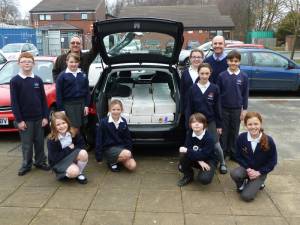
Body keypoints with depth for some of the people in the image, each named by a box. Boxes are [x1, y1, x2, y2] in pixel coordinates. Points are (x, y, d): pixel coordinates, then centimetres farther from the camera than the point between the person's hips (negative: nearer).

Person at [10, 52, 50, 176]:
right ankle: (26, 165, 20)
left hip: (39, 118, 3)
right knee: (26, 144, 6)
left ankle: (40, 162, 26)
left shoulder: (38, 80, 4)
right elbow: (14, 102, -6)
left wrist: (45, 116, 0)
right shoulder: (15, 81, -4)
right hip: (25, 119, -2)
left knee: (40, 142, 11)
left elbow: (43, 99, 5)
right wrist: (19, 120, -10)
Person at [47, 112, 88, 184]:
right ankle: (65, 174, 5)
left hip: (72, 156, 5)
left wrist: (73, 147, -18)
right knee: (74, 172, -32)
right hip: (59, 162, -4)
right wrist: (69, 149, -19)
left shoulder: (73, 133, -10)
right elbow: (54, 158, -22)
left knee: (83, 153, -27)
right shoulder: (51, 140, -21)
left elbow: (81, 145, -1)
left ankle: (79, 173, -1)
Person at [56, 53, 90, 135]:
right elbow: (59, 94, -4)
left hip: (81, 104, 4)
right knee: (74, 129, -8)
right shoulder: (62, 76, -3)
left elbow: (87, 91, 11)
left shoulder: (83, 75, 8)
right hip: (69, 105, -4)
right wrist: (61, 109, -7)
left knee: (80, 128, 10)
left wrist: (86, 105, 4)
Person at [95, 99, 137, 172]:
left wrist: (129, 149, 0)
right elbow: (99, 140, -6)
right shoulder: (104, 122, -11)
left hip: (122, 147, 5)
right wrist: (99, 157, -5)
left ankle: (118, 159, 13)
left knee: (132, 166, -15)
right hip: (109, 148, -4)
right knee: (127, 154, -31)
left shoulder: (123, 122, 0)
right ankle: (112, 162, -4)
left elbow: (128, 138, 11)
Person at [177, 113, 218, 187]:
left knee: (204, 179, -30)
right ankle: (188, 176, 5)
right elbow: (188, 148, -17)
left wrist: (187, 151, -34)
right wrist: (199, 161, -30)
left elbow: (203, 155, -30)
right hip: (195, 159, 4)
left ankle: (208, 171, 7)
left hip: (208, 160, -3)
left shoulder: (208, 138, -26)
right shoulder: (189, 133, -12)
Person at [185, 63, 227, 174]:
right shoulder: (193, 88, -6)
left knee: (216, 144, 4)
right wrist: (188, 124, -5)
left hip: (211, 122, 0)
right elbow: (189, 108, -3)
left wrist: (219, 124, -1)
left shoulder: (214, 88, -6)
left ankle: (222, 164, 28)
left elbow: (217, 108, -1)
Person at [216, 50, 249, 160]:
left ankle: (232, 152, 25)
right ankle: (222, 152, 22)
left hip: (237, 109, 1)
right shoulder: (222, 75, -5)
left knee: (234, 132, 11)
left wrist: (244, 110, 1)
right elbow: (217, 93, 0)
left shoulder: (244, 76, -3)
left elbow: (245, 94, 2)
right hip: (224, 108, -1)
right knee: (223, 131, 8)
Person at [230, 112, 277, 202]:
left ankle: (258, 182, 15)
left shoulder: (269, 141, -19)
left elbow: (272, 161, -9)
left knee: (246, 196, -17)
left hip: (260, 172, -2)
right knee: (234, 174, -33)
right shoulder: (241, 138, -14)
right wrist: (248, 169, -17)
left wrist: (258, 172, -15)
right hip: (246, 168, 2)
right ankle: (241, 184, 4)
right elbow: (238, 157, -3)